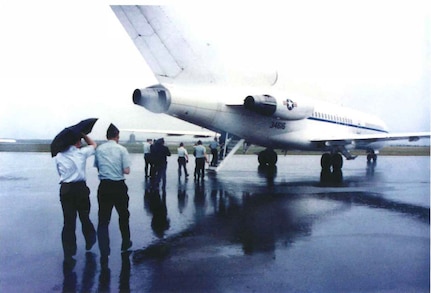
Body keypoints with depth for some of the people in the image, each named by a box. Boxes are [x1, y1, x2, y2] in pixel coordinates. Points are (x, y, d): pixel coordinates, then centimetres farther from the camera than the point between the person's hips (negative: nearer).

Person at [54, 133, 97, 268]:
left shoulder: (59, 156, 6)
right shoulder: (81, 152, -3)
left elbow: (60, 172, 12)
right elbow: (94, 144, 14)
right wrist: (83, 134, 16)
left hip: (65, 189, 2)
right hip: (80, 188, -2)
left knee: (68, 221, 5)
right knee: (85, 217, 17)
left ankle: (68, 256, 6)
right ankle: (90, 241, 40)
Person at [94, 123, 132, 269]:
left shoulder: (99, 149, 3)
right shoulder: (121, 149, -7)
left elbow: (97, 168, 11)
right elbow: (127, 171, -10)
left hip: (104, 186, 2)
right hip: (119, 186, -1)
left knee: (103, 220, 4)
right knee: (123, 215, 20)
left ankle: (104, 256, -4)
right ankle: (125, 244, 38)